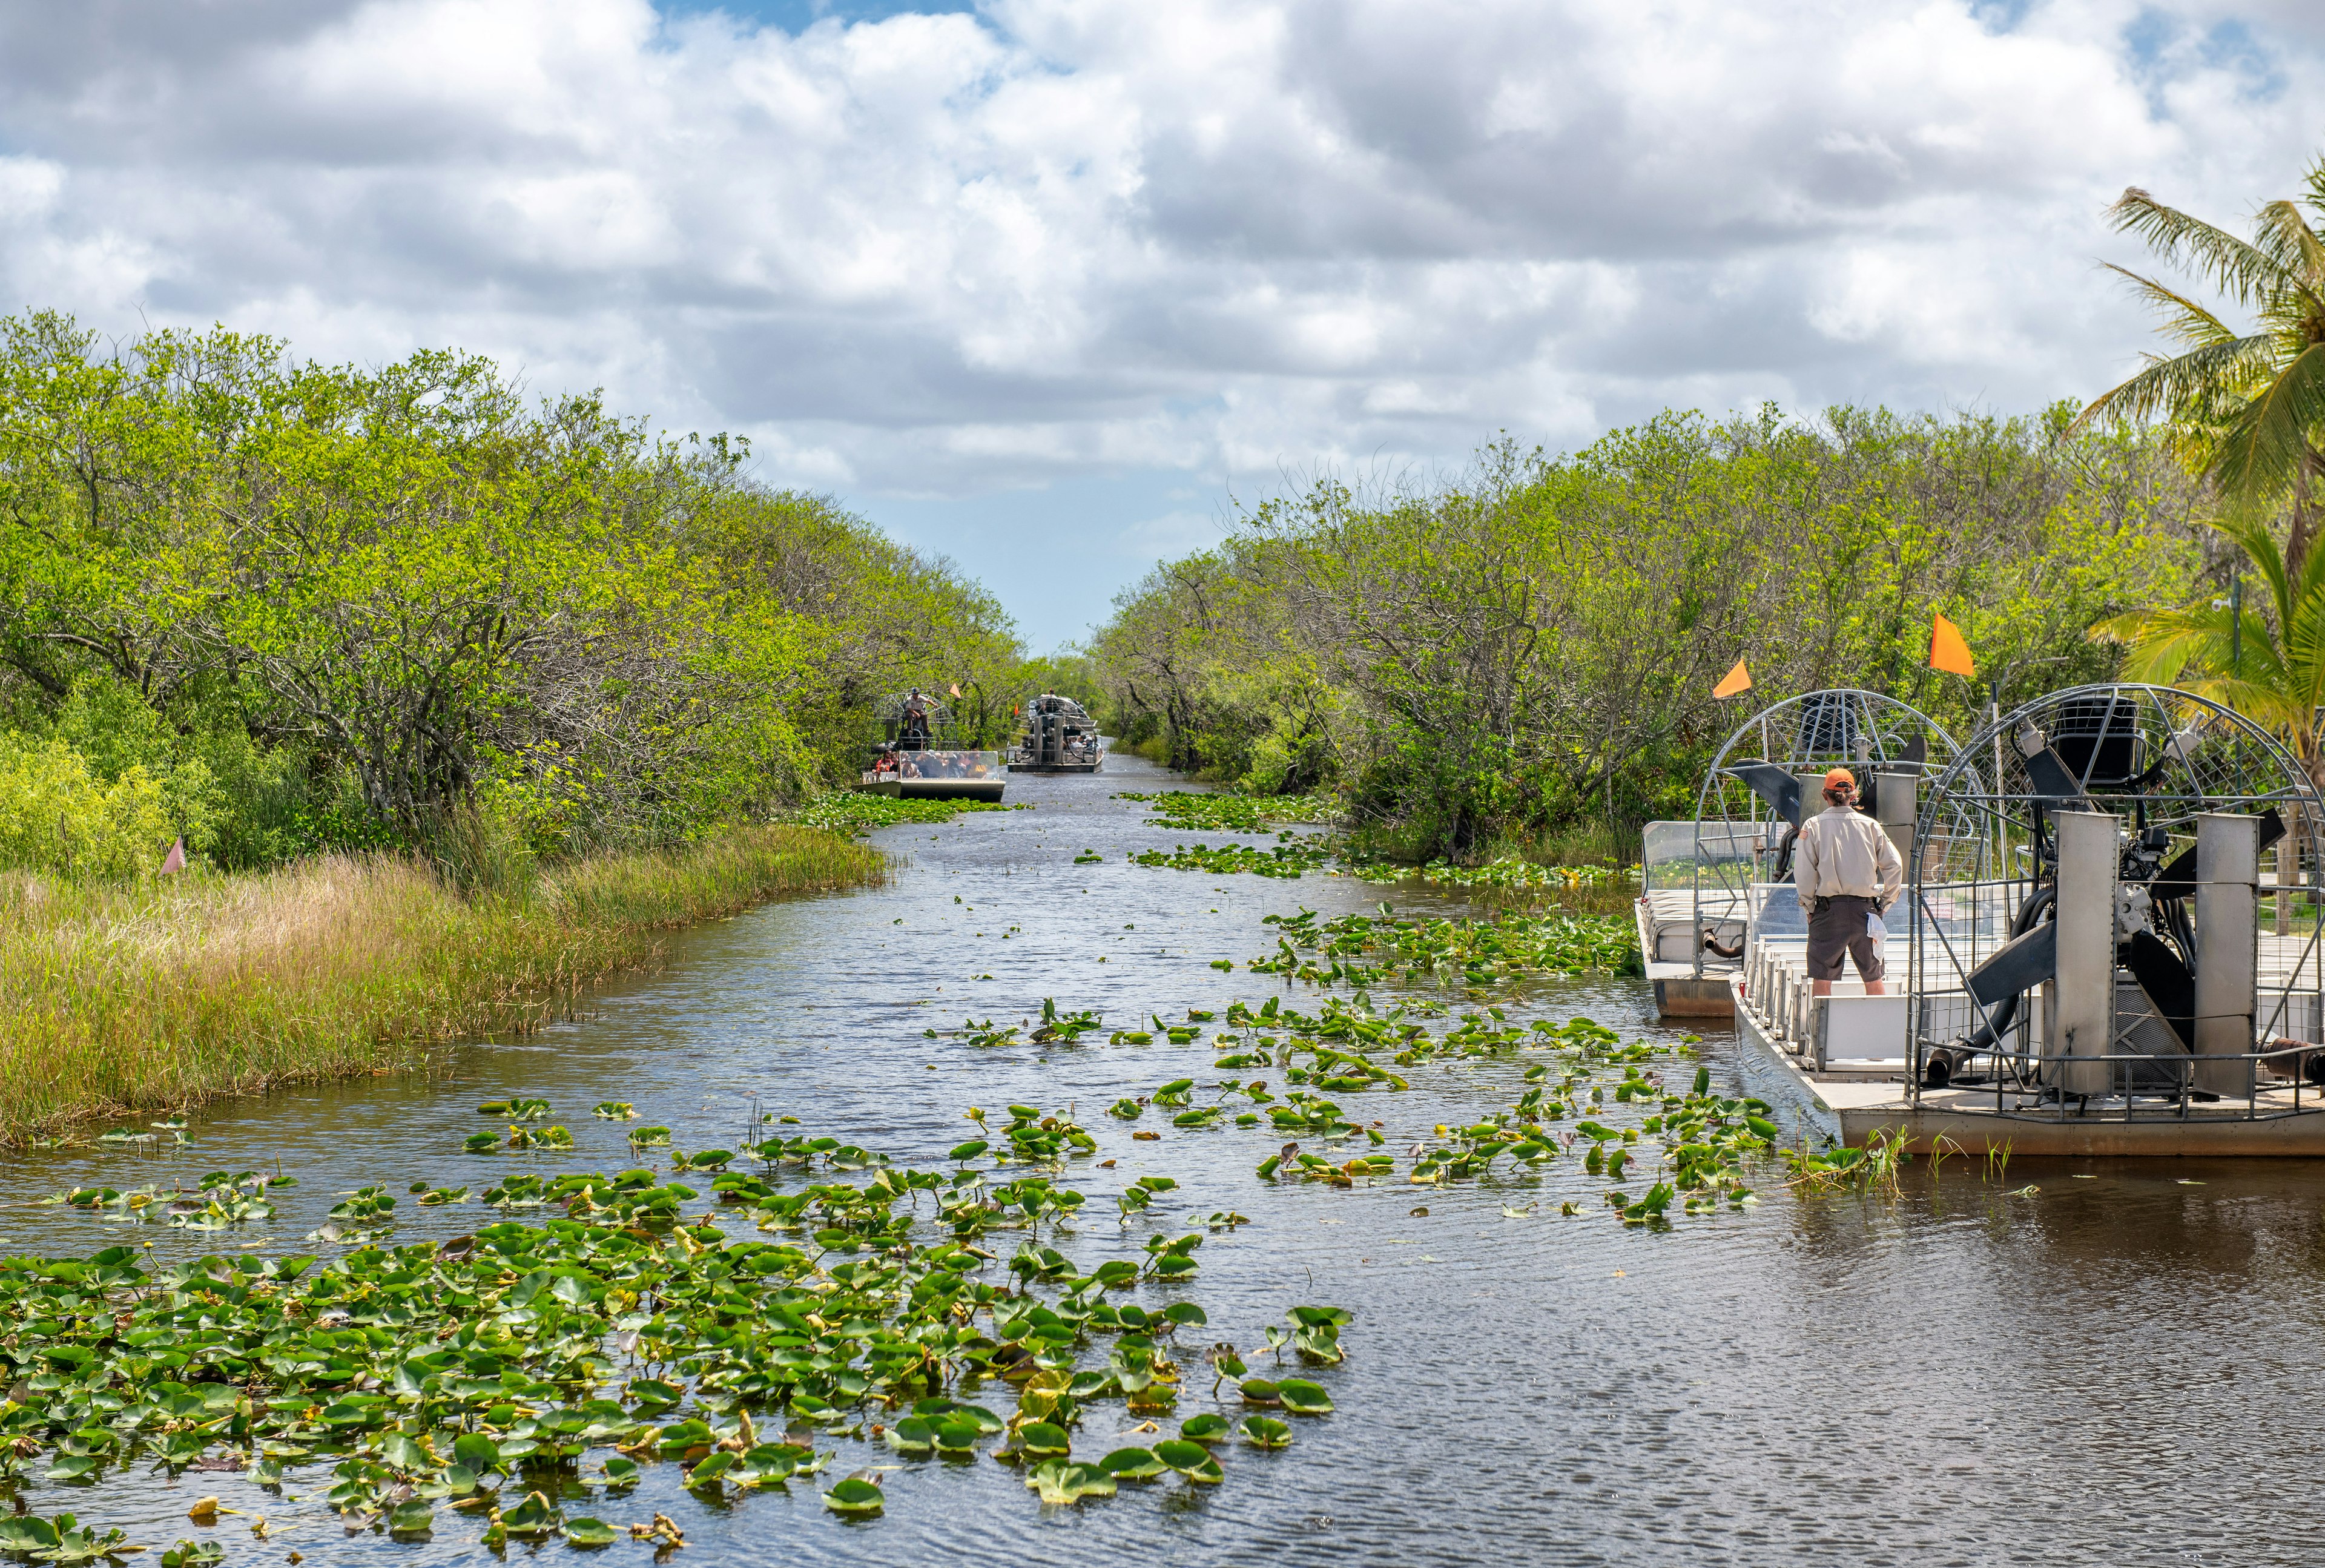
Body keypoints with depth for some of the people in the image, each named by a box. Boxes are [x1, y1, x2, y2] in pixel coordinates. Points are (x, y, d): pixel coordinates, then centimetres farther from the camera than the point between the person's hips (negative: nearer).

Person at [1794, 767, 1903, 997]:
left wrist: (1808, 908, 2)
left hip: (1828, 910, -2)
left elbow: (1803, 874, -7)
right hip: (1865, 908, 2)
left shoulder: (1813, 826, -4)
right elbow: (1894, 865, 2)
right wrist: (1885, 904, 10)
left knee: (1822, 979, 3)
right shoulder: (1870, 825, 3)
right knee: (1873, 978, 11)